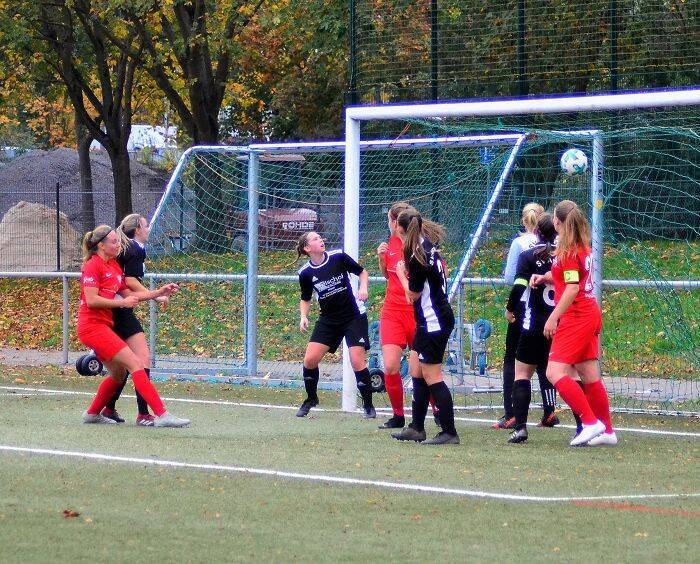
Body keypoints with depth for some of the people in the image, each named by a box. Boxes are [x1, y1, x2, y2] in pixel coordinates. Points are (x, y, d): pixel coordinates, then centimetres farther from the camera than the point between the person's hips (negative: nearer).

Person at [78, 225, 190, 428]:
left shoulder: (114, 266, 17)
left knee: (119, 373, 18)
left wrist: (158, 292, 11)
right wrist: (122, 302, -15)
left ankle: (93, 413, 32)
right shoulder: (93, 265, -10)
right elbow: (91, 300, -18)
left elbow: (129, 294, 20)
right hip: (92, 326, -10)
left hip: (103, 326, 10)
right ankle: (161, 414, -21)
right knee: (135, 364, -16)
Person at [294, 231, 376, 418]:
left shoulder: (338, 257, -10)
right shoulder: (306, 273, -5)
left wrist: (363, 287, -15)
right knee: (310, 359, -6)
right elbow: (305, 299, 10)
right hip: (328, 320, 3)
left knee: (357, 362, -12)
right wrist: (303, 317, -6)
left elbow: (362, 272, 4)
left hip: (354, 317, -3)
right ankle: (311, 398, 19)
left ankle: (368, 405, 4)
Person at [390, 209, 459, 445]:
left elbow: (413, 295, -10)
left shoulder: (418, 258, -20)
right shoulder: (427, 246, 7)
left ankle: (449, 432, -8)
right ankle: (416, 428, 19)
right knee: (416, 371, 15)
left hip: (432, 323, -10)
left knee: (432, 377, -8)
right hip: (431, 321, 10)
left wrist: (402, 274, 4)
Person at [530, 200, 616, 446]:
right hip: (590, 314, 10)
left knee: (555, 372, -13)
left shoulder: (568, 250, -14)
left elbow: (572, 287, -20)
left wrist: (554, 317, -20)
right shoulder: (583, 247, 13)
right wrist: (544, 277, 8)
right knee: (589, 375, 13)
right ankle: (607, 431, 16)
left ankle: (591, 422, -19)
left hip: (576, 316, -10)